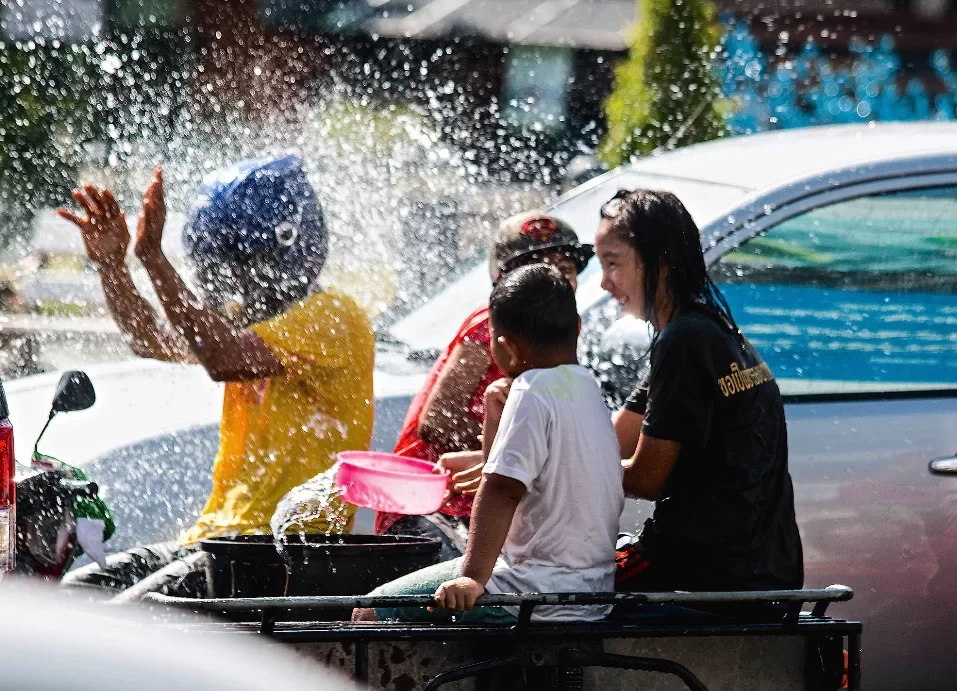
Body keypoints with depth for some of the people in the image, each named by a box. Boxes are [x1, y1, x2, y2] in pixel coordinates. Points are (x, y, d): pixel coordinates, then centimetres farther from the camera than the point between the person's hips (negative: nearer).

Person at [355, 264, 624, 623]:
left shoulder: (533, 390, -15)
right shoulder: (585, 387, 14)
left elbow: (504, 488, -26)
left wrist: (473, 578, -30)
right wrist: (496, 418, 7)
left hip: (538, 594, -10)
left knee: (370, 613, -6)